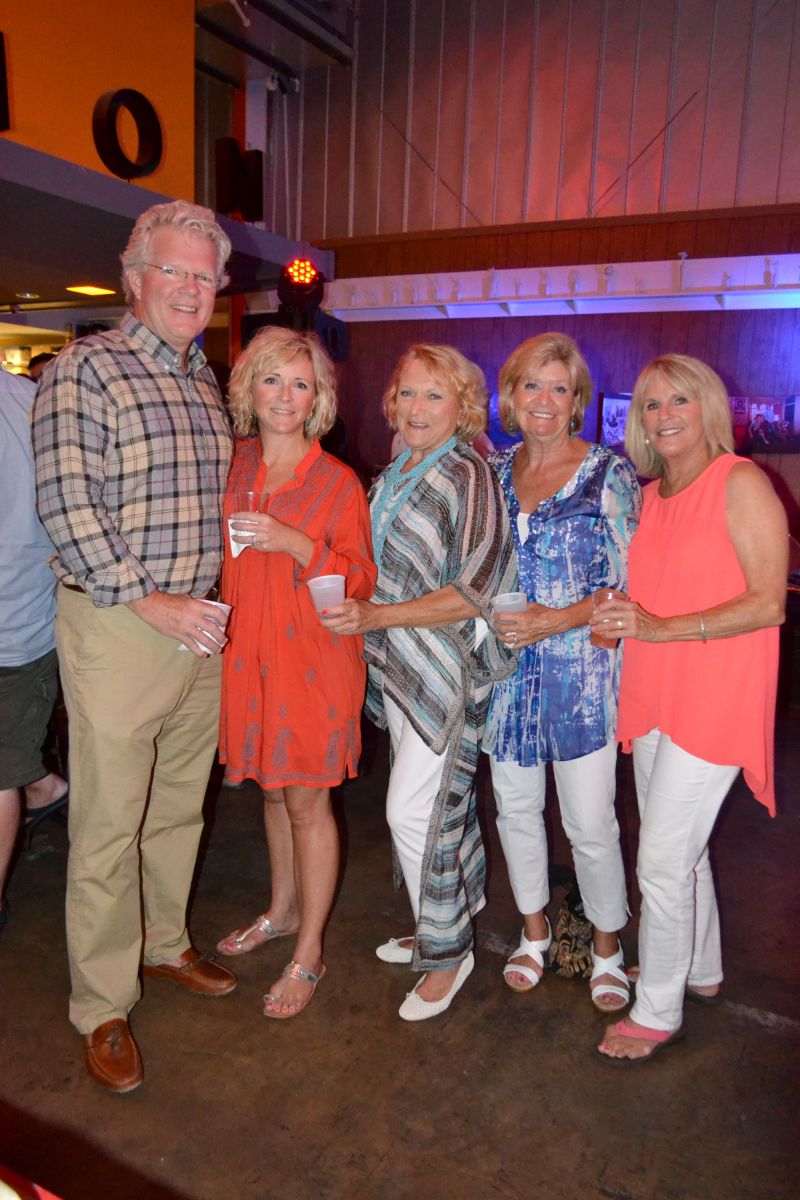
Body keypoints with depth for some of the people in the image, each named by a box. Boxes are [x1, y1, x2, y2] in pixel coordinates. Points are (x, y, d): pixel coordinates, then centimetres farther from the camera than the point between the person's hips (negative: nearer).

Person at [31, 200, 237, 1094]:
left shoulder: (207, 383, 16)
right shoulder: (86, 368, -6)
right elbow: (66, 502, -15)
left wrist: (212, 595, 12)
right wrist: (147, 599, -18)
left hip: (199, 626, 7)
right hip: (116, 627, -7)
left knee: (179, 808, 18)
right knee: (109, 827, 2)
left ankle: (164, 945, 37)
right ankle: (102, 1010, 19)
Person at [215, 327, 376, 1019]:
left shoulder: (338, 482, -7)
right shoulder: (234, 469, 5)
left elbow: (362, 580, -9)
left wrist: (293, 543, -21)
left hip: (313, 657, -4)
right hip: (248, 651, 5)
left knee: (306, 800, 3)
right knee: (273, 787, 18)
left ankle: (309, 954, 20)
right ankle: (283, 910, 39)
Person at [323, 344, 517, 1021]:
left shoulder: (469, 478, -12)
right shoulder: (389, 480, 12)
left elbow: (476, 592, -18)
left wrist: (375, 616, -22)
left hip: (448, 670, -7)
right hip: (394, 667, 7)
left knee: (413, 811, -5)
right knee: (446, 802, 17)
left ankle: (447, 951, 15)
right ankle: (446, 925, 33)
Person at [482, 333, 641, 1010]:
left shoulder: (609, 474, -6)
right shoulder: (493, 472, 7)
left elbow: (634, 584, -8)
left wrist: (559, 619, -19)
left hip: (581, 673, -4)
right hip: (506, 668, 4)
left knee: (591, 824, 3)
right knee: (515, 808, 15)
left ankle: (608, 944, 30)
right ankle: (535, 930, 38)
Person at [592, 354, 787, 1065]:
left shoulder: (741, 484, -12)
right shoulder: (652, 497, 11)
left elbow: (768, 604, -17)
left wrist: (662, 627, -23)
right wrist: (621, 618, 2)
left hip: (712, 702, -8)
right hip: (654, 696, 8)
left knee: (661, 863, -2)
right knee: (681, 848, 21)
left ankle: (657, 1012, 18)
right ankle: (701, 971, 42)